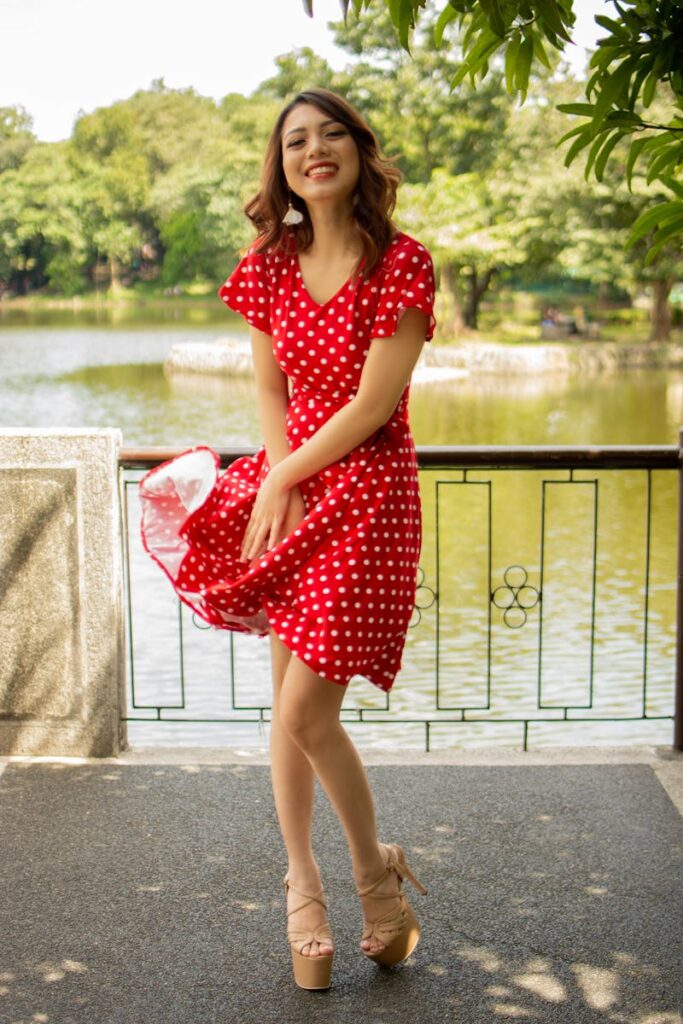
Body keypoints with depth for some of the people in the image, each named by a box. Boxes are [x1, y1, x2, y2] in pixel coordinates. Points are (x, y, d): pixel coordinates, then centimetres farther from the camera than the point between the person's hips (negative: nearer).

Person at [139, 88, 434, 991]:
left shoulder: (401, 262, -11)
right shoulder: (272, 264, 6)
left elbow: (372, 406, -14)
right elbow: (270, 387, 9)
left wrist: (282, 478, -9)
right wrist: (279, 487, -6)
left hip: (366, 492, -5)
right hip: (289, 487, 5)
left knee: (304, 712, -7)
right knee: (288, 705, 9)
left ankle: (377, 871, 20)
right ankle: (304, 889, 27)